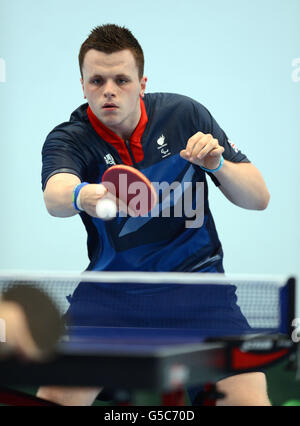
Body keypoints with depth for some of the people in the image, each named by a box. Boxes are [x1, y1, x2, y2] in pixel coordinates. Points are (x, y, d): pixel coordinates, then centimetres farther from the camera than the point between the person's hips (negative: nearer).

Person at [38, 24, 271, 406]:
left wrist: (217, 164, -23)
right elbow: (55, 193, -35)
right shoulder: (67, 139, -11)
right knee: (55, 397, -12)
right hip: (111, 283, 0)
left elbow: (259, 198, -2)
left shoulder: (184, 114, -7)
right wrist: (81, 196, -58)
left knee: (248, 399, -18)